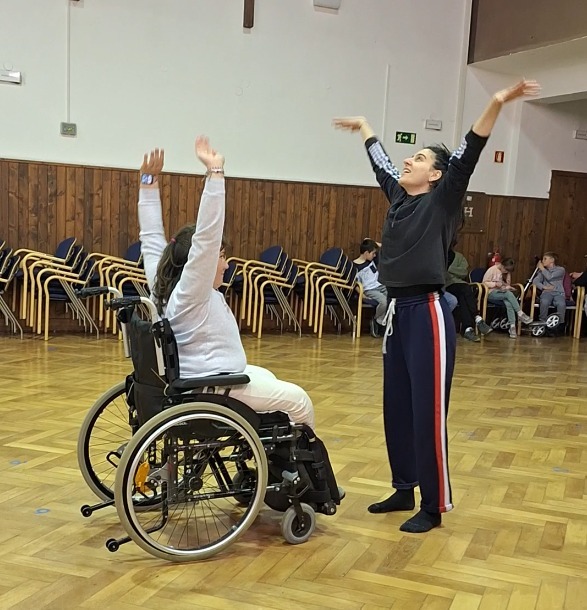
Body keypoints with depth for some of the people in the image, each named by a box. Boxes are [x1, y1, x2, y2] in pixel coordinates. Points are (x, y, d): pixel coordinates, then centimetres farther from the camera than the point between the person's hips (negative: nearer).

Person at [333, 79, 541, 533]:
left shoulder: (441, 202, -4)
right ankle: (404, 490, 28)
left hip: (428, 315, -7)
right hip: (396, 313, 8)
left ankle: (434, 506, 10)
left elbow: (468, 155, -16)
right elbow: (380, 161, 28)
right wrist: (363, 126, 43)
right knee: (396, 409, 13)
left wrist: (497, 105, -27)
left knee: (428, 413, -2)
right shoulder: (398, 197, 13)